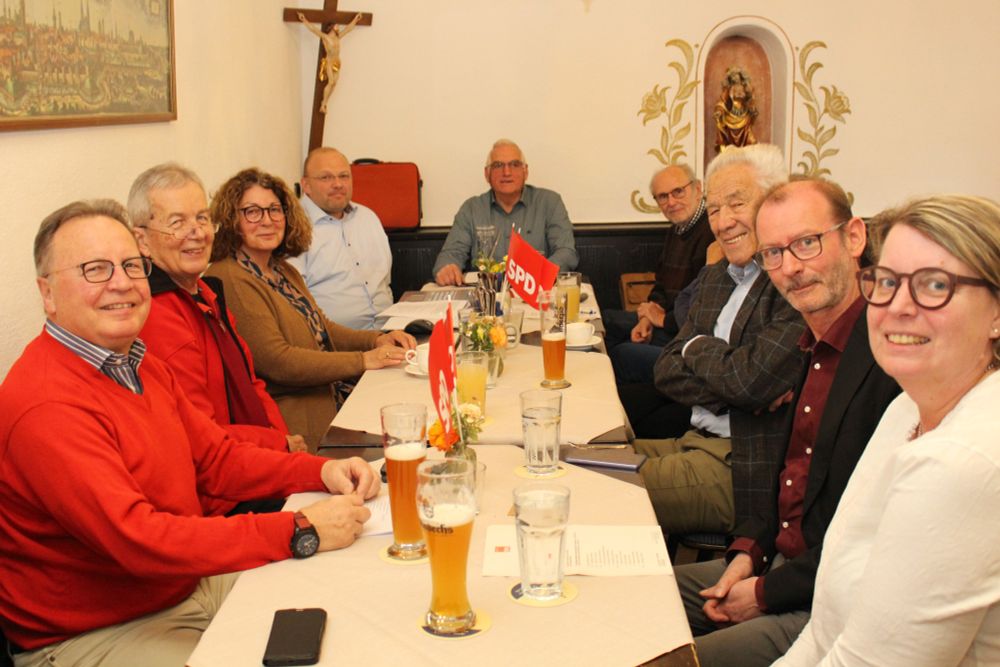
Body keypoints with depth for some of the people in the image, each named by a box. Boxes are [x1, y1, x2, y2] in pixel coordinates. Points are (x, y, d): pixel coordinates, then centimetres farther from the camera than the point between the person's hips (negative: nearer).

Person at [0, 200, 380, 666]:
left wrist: (322, 471, -6)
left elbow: (216, 459, 11)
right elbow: (138, 538, -32)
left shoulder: (142, 366, 7)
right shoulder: (46, 405, -25)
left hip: (190, 581, 9)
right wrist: (300, 532, -32)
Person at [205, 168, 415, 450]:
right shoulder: (230, 280, -14)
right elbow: (275, 361, -19)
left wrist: (377, 340, 2)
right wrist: (363, 361, -17)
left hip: (326, 404, 9)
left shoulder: (282, 270, 16)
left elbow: (318, 328, 21)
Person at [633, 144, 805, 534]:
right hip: (697, 443, 9)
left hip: (751, 468, -9)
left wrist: (697, 348, -2)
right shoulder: (715, 277, 15)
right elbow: (667, 372, 8)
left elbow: (752, 379, -23)